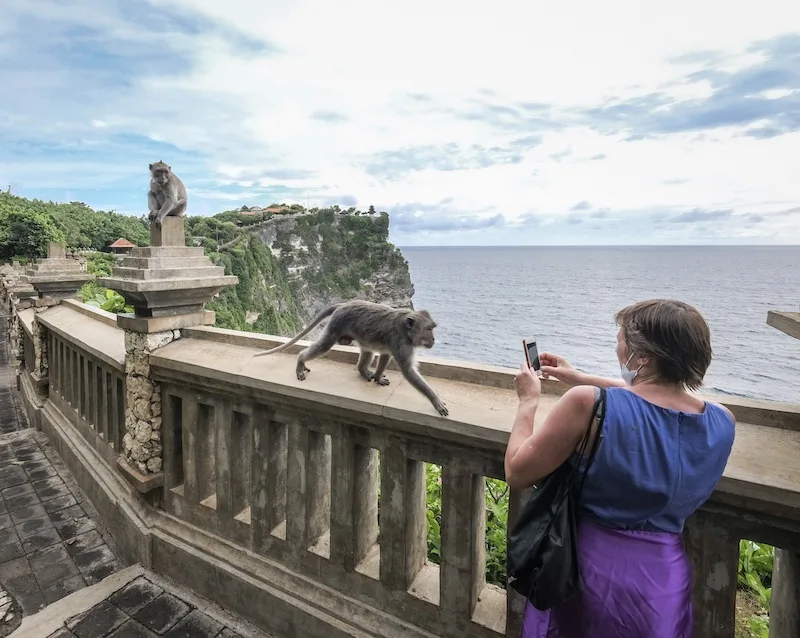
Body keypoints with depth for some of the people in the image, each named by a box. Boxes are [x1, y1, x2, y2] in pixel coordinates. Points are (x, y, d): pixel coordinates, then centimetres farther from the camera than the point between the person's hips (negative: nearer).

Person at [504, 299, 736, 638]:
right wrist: (580, 378, 16)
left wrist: (528, 400, -4)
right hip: (663, 581, 4)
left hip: (588, 569, -3)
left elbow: (517, 473, -16)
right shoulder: (722, 421, -9)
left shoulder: (588, 403, -26)